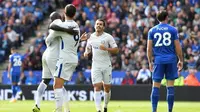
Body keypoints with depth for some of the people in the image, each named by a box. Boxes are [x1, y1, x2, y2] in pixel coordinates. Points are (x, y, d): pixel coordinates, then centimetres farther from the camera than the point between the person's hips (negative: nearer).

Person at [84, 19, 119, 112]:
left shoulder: (108, 37, -4)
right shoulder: (91, 37, 7)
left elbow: (116, 50, -6)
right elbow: (88, 48, 23)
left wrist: (106, 48, -21)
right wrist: (86, 52, 1)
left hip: (106, 66, -1)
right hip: (96, 66, 1)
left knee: (107, 87, 6)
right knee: (97, 87, -11)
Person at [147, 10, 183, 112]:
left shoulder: (152, 31, 5)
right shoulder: (173, 30, 1)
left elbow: (149, 48, 3)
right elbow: (177, 47, 0)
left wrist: (150, 62, 12)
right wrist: (180, 60, 10)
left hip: (158, 61, 1)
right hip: (171, 60, -1)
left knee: (156, 86, 2)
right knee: (170, 86, 2)